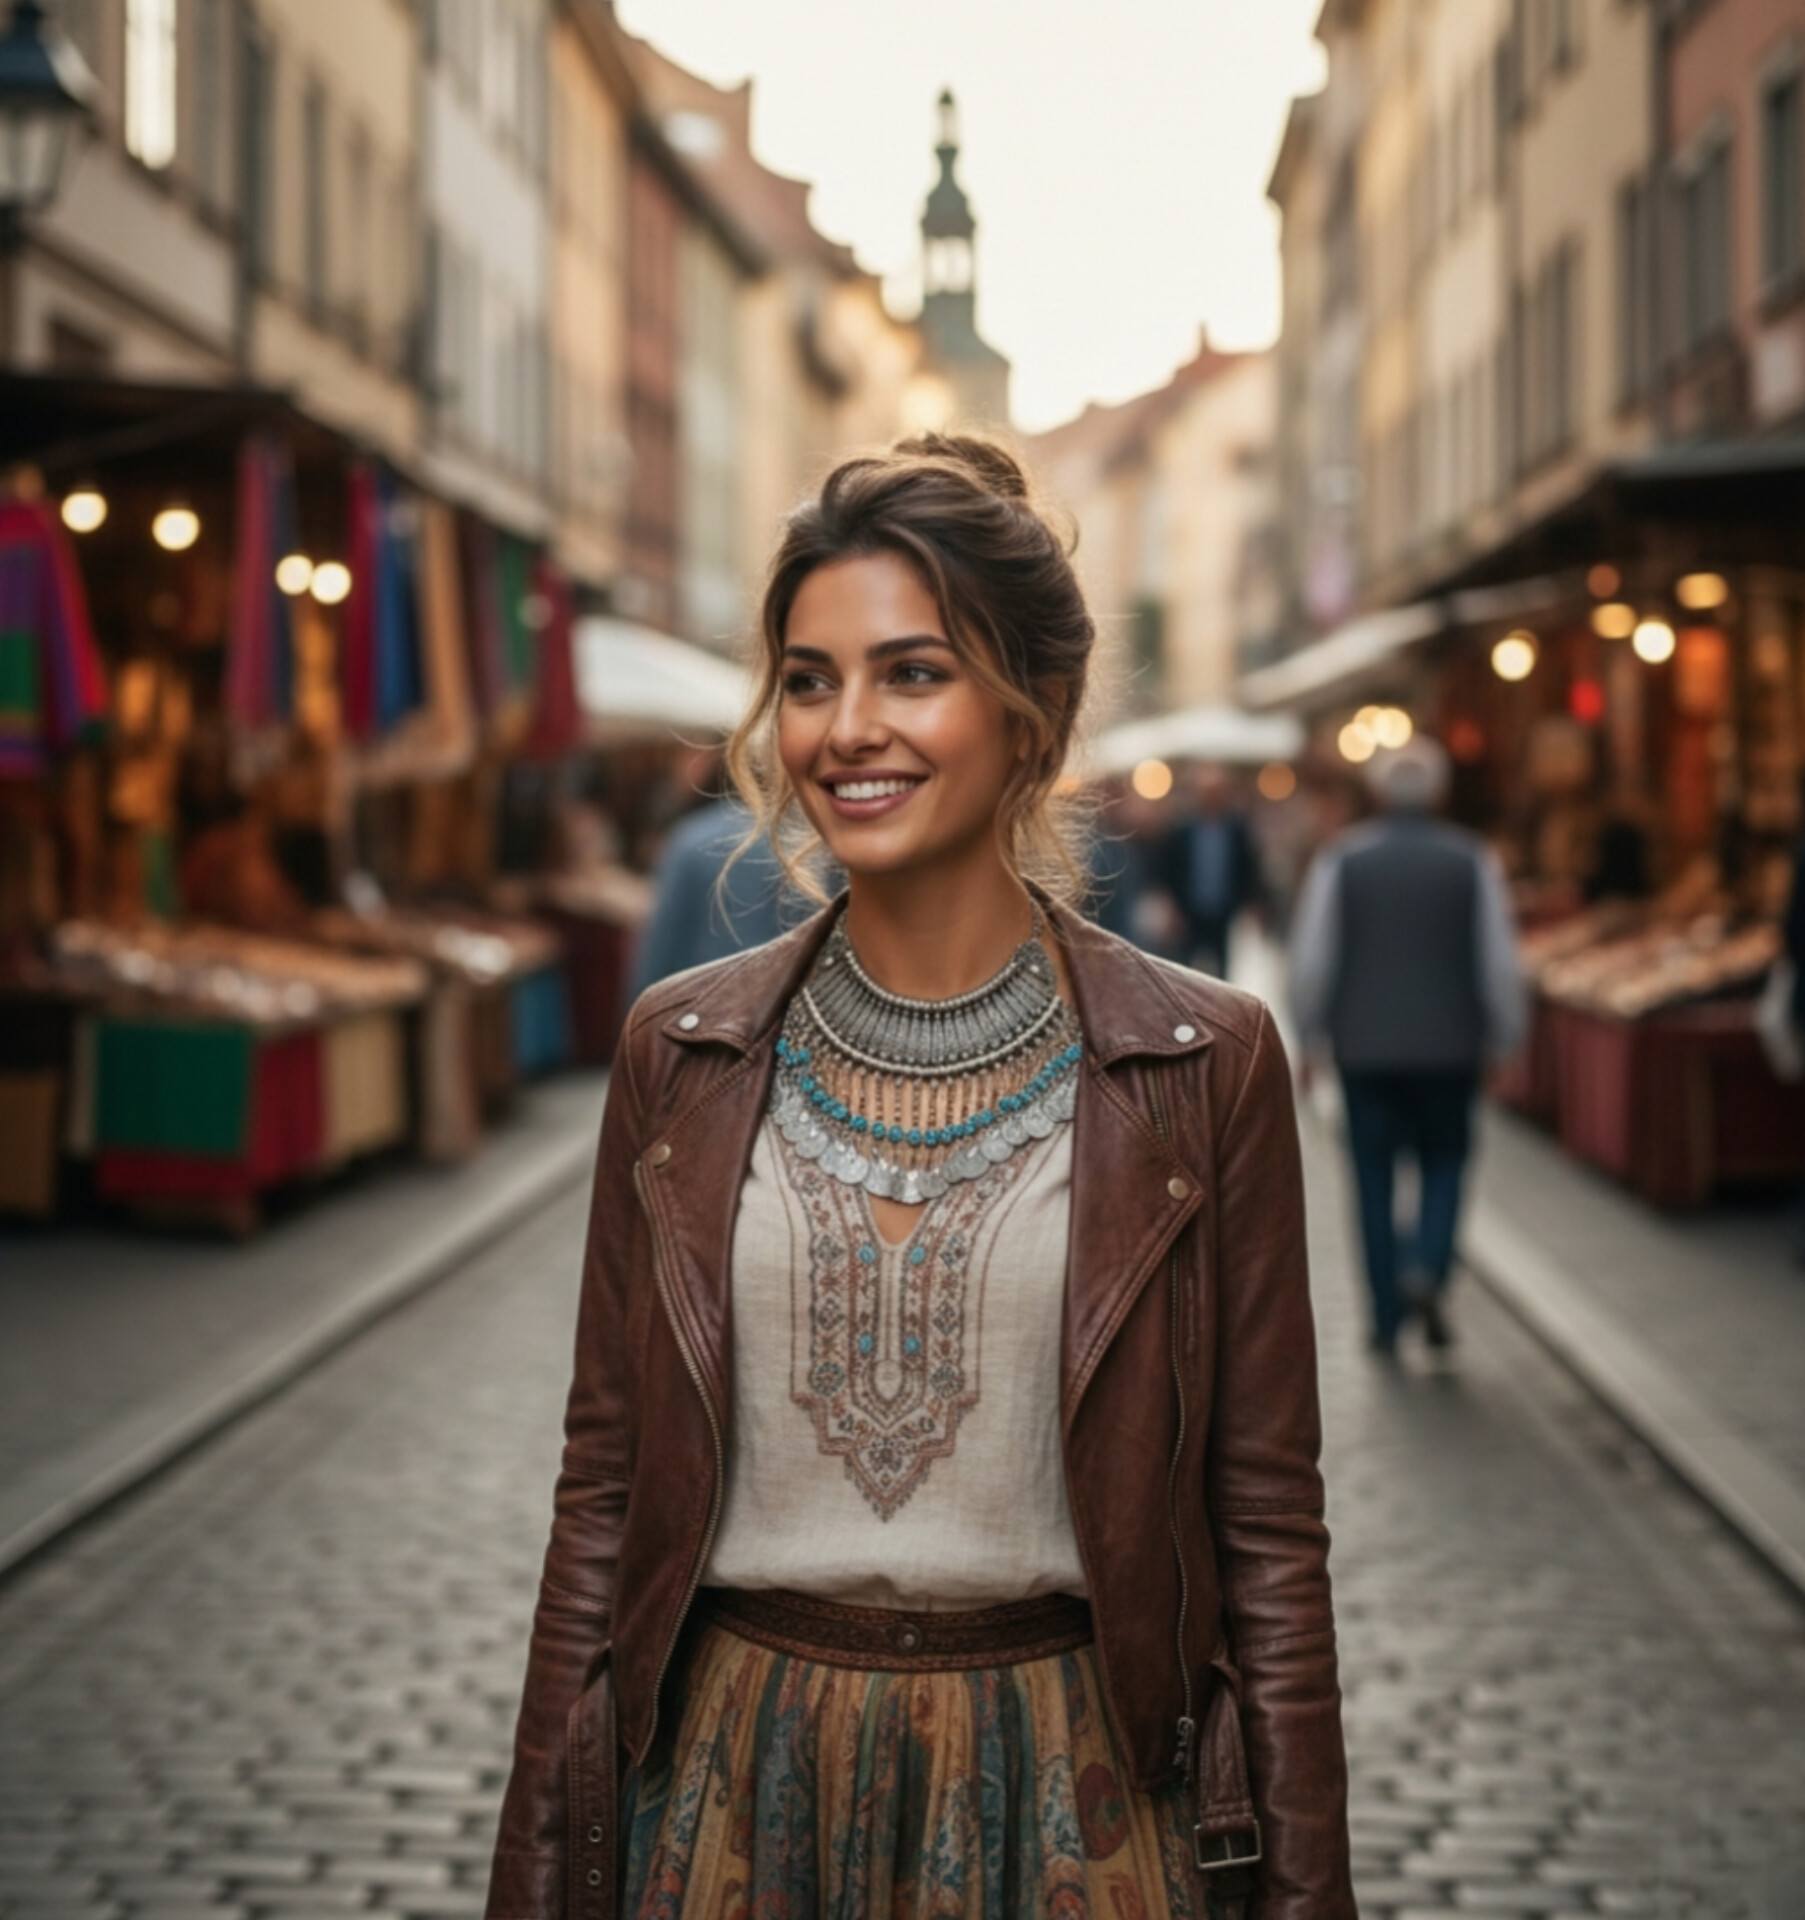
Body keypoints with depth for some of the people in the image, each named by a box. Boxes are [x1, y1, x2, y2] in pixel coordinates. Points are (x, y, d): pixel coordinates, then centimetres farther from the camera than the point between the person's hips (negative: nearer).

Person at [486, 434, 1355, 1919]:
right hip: (738, 1786, 2)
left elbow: (1269, 1530, -4)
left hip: (1069, 1794, -2)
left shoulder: (1203, 1062, -6)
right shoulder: (682, 1054, 1)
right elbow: (601, 1497, 4)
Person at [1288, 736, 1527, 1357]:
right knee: (1444, 1164, 14)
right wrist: (1507, 1038, 8)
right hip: (1450, 1044, 0)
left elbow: (1310, 960, -1)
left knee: (1375, 1176, 9)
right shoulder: (1473, 860, -2)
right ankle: (1429, 1272, -10)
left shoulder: (1340, 859, -2)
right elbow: (1500, 962, -2)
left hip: (1364, 1047, 0)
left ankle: (1386, 1316, 10)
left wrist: (1310, 1038, 9)